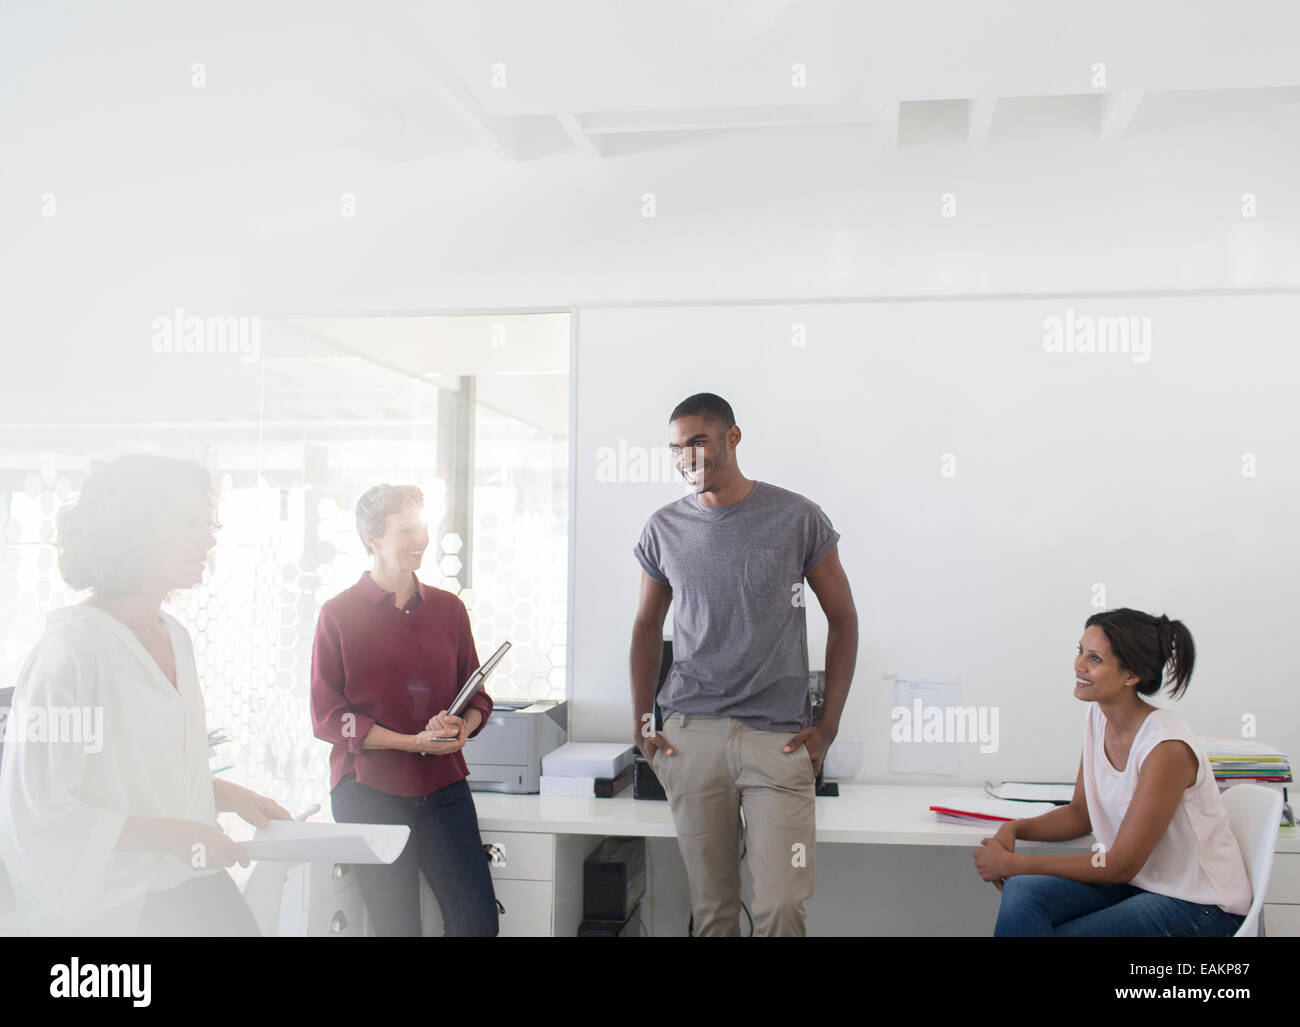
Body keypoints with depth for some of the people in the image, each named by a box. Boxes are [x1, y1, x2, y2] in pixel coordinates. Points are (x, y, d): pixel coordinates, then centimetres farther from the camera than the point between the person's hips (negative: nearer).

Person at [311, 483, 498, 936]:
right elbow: (327, 716, -4)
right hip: (369, 789, -3)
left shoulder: (449, 608, 11)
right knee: (397, 926, 1)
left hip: (442, 784, 3)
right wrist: (412, 741, -14)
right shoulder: (338, 614, -1)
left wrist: (463, 726, -9)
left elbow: (477, 694, 16)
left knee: (478, 919, -2)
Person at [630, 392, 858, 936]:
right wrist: (641, 724, 9)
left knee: (781, 906, -7)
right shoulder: (664, 529, 8)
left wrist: (828, 727, 1)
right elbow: (648, 626, 18)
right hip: (689, 735, 2)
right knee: (711, 907, 6)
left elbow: (842, 619, 7)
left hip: (778, 737, -2)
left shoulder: (797, 518, 1)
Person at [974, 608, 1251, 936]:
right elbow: (1081, 814, 11)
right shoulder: (1098, 717, 0)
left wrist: (1013, 863, -17)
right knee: (1022, 892, -20)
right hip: (1134, 881, 7)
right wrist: (1013, 829, -7)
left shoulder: (1166, 746, -24)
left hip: (1197, 905, -6)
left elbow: (1122, 865, -20)